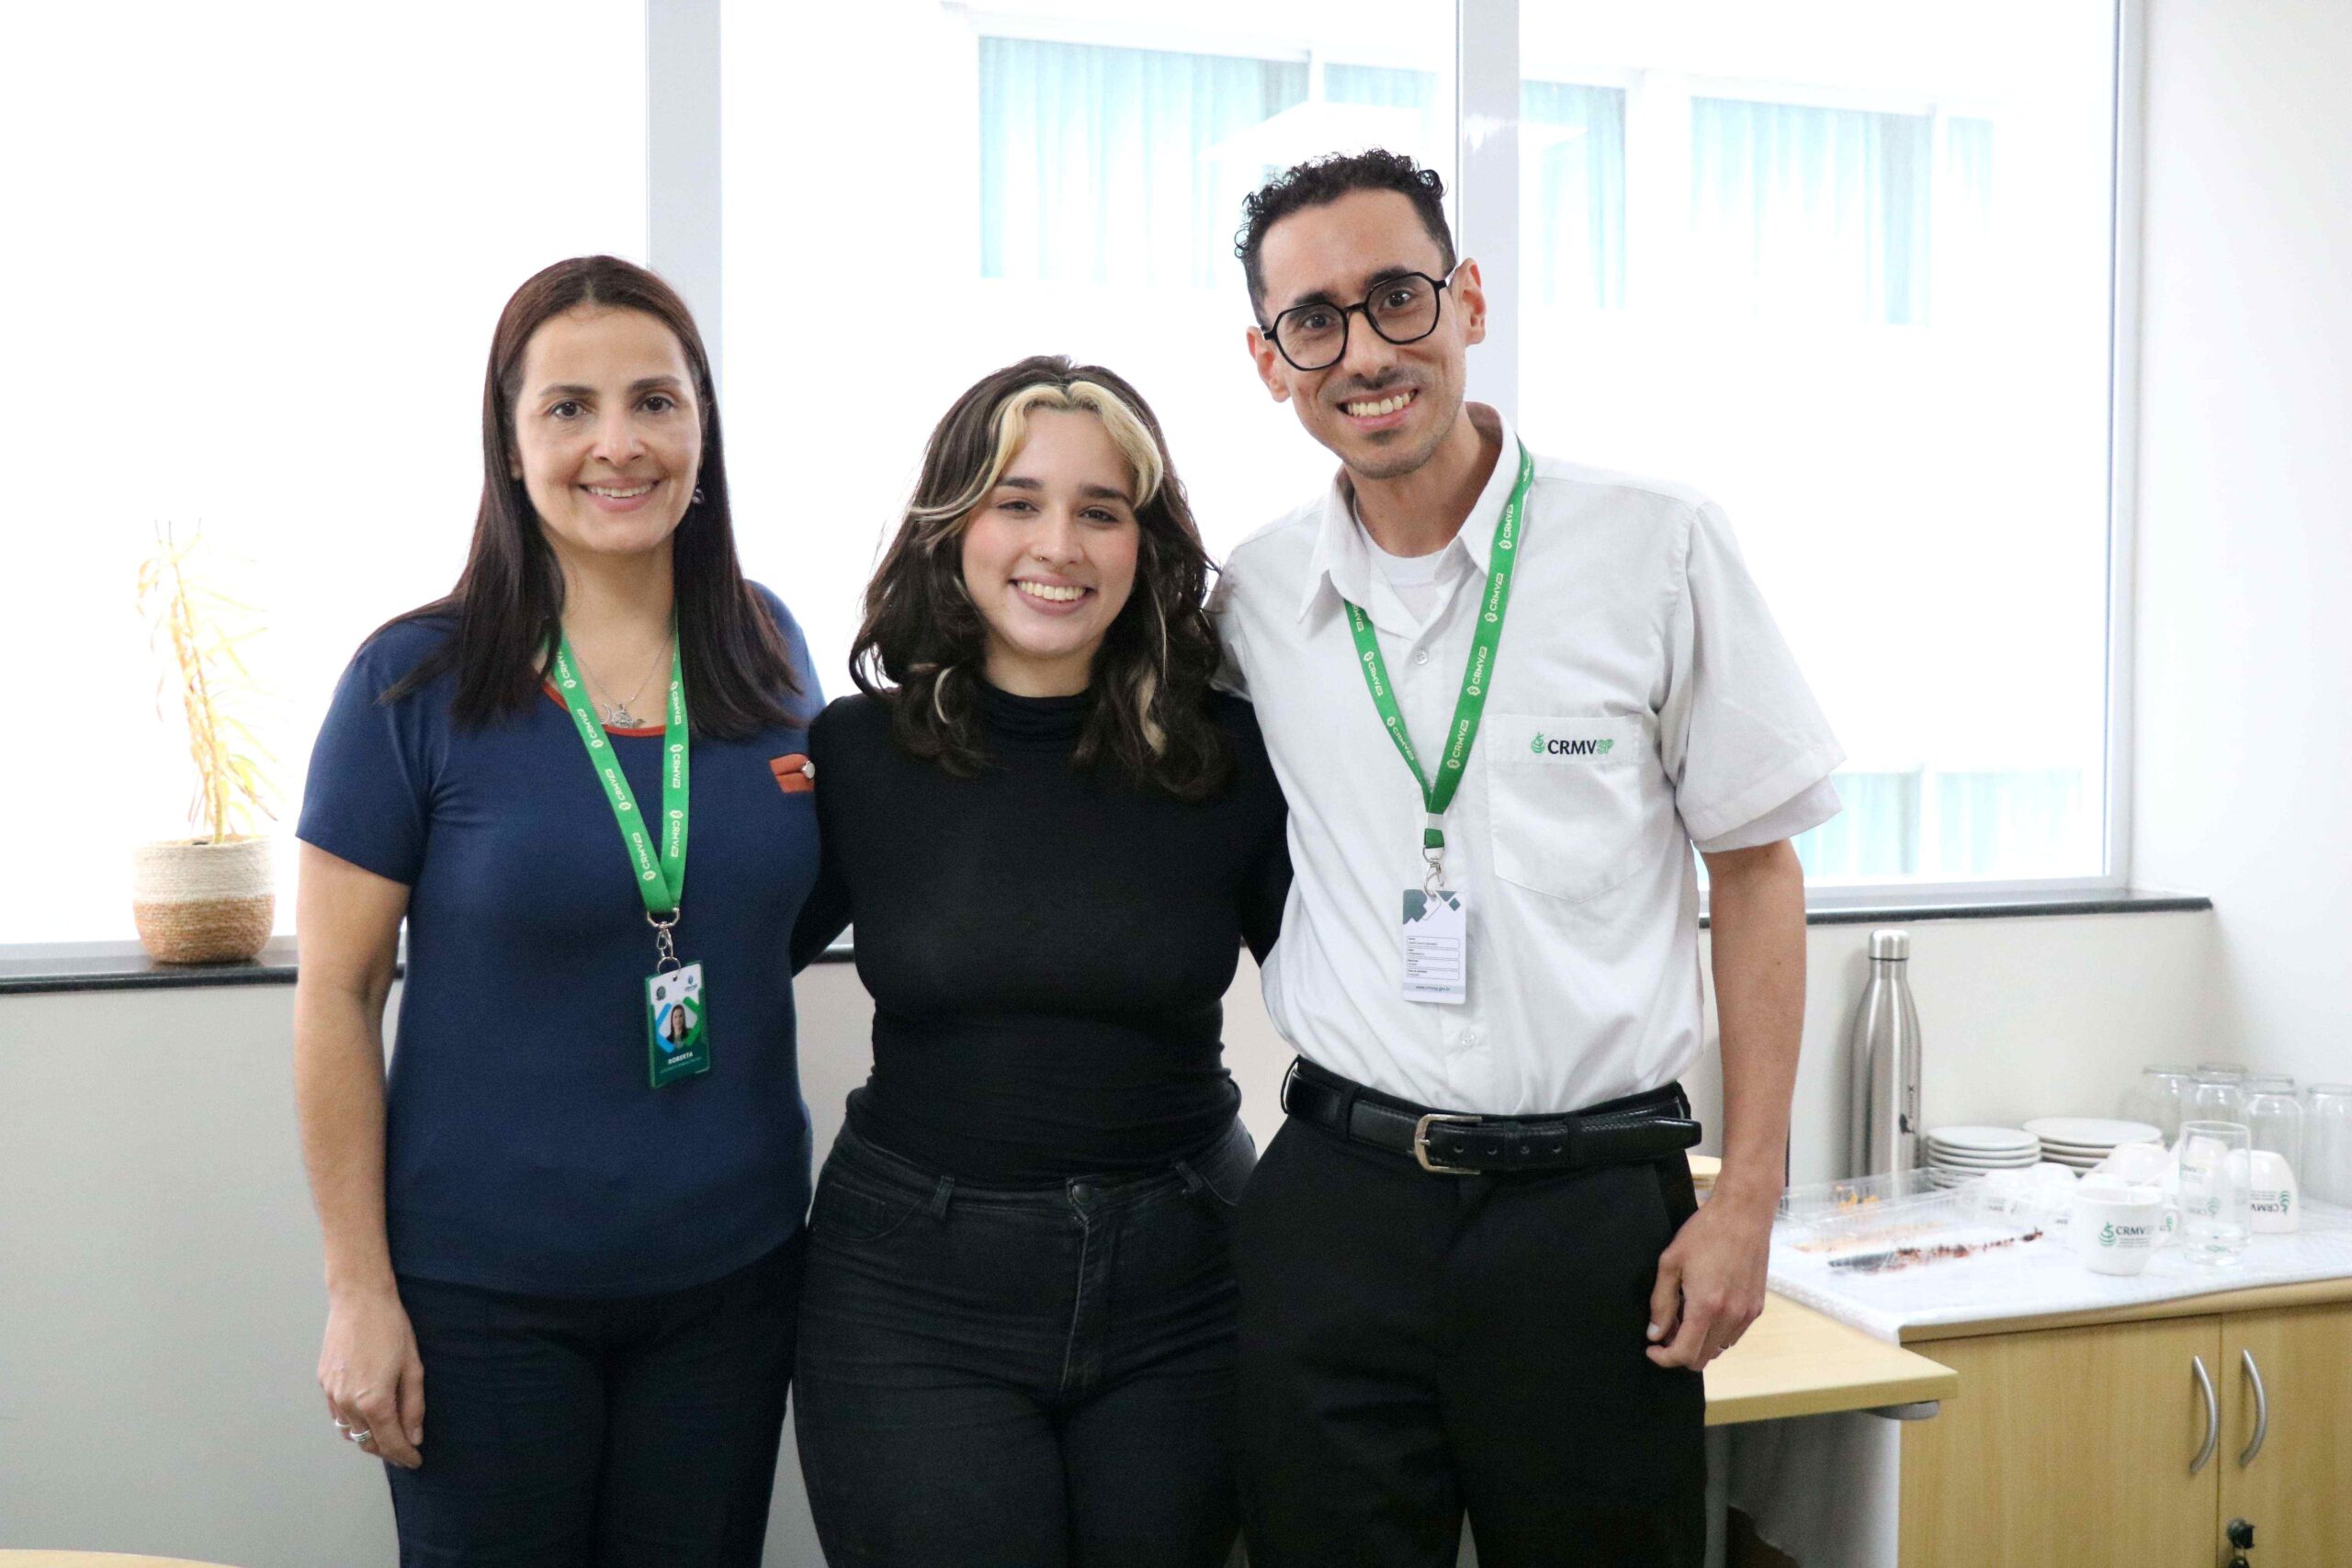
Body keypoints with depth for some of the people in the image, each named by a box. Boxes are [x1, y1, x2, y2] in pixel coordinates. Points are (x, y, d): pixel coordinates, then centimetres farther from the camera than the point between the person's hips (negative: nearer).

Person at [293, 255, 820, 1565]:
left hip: (733, 1266, 3)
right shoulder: (416, 680, -11)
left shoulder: (768, 650, -1)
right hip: (486, 1292, -3)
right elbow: (338, 994, -7)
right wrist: (359, 1289, -7)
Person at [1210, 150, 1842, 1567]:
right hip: (1336, 1197, 2)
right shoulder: (1251, 598, 3)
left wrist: (1750, 1196, -3)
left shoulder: (1657, 547, -5)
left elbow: (1755, 865, 0)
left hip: (1595, 1203, -2)